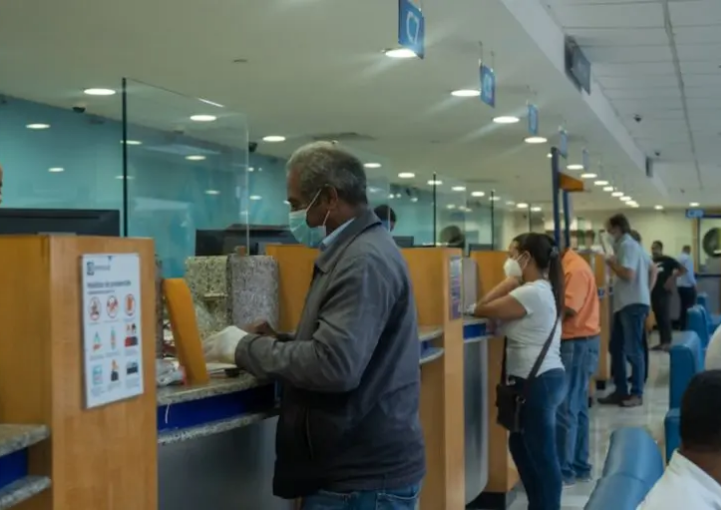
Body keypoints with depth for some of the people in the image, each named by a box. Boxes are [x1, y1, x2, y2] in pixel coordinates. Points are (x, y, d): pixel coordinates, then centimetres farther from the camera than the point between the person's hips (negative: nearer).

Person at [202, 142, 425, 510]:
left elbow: (334, 365, -29)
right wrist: (278, 341, 7)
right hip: (364, 466, 10)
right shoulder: (356, 250, 14)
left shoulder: (365, 261, -19)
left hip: (364, 478, -10)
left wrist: (246, 348, -16)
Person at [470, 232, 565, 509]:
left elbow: (481, 309, -13)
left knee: (541, 454, -1)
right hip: (544, 378, 11)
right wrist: (515, 282, 8)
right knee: (521, 445, 21)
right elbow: (496, 308, 14)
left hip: (537, 382, -11)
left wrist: (511, 280, -8)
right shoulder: (544, 289, 14)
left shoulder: (531, 293, -18)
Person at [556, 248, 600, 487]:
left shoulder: (575, 269, -18)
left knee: (565, 408, -5)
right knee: (576, 407, 14)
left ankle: (564, 470, 1)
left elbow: (566, 309, -22)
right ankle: (579, 466, 21)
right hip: (574, 342, 10)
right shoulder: (564, 266, 12)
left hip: (577, 343, -10)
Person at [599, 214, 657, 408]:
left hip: (633, 304, -10)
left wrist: (611, 263, -10)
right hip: (624, 304, 10)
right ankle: (621, 390, 15)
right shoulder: (631, 245, 18)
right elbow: (653, 269, 24)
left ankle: (637, 394, 1)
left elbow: (628, 275, -24)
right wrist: (647, 290, 19)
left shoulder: (626, 246, -13)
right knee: (616, 347, 11)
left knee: (633, 350, -5)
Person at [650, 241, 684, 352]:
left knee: (665, 318, -9)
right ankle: (662, 342, 12)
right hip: (654, 293, 6)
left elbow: (682, 269, -4)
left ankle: (667, 342, -9)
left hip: (664, 293, -6)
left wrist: (672, 278, -13)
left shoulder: (667, 260, -1)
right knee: (658, 318, 7)